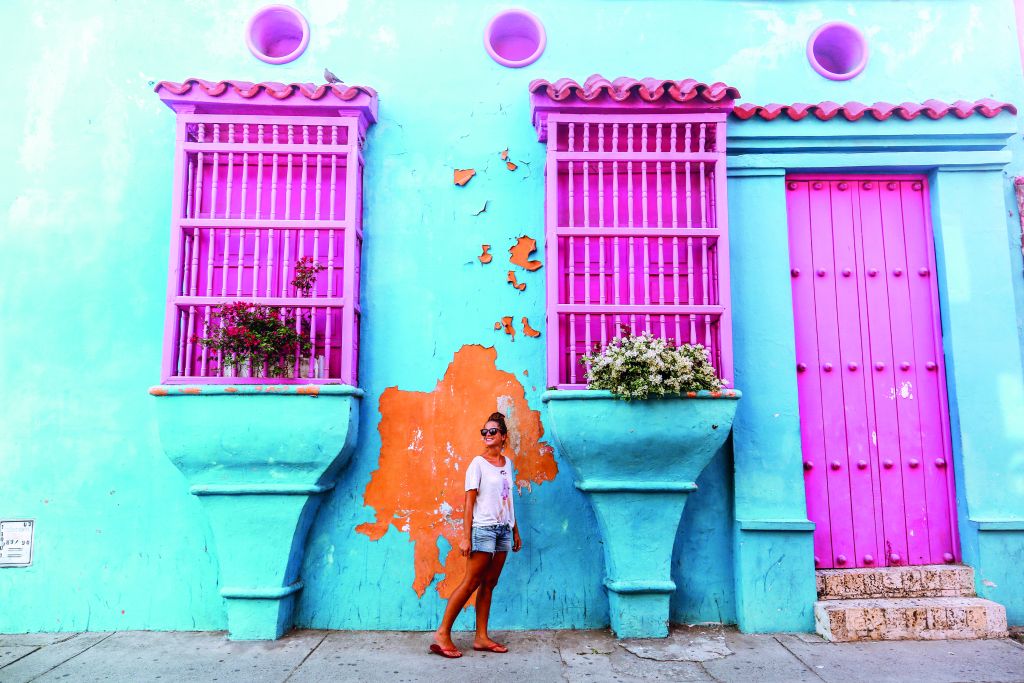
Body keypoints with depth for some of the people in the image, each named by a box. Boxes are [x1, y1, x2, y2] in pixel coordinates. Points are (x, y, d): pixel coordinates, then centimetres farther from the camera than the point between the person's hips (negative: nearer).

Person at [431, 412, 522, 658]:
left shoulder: (508, 463, 11)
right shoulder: (478, 464, -7)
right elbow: (469, 502, -9)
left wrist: (515, 531, 17)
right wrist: (466, 537, -14)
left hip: (503, 530, 6)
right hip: (483, 529, -6)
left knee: (489, 584, 8)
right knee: (471, 582, -6)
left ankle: (481, 637, 14)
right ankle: (442, 634, 0)